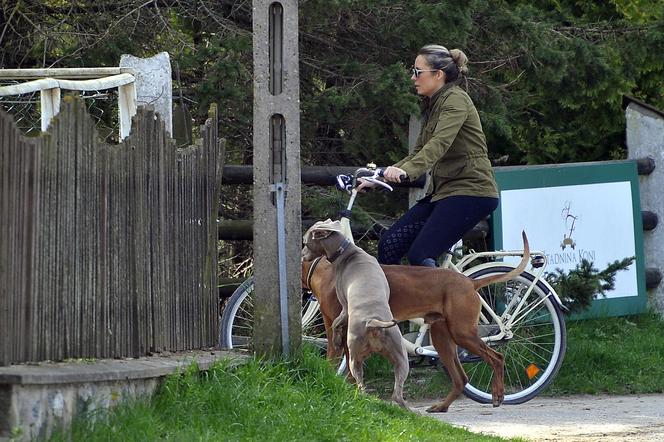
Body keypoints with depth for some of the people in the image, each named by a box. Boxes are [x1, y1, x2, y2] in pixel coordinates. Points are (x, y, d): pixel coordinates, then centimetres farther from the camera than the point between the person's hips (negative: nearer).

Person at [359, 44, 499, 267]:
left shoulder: (455, 100, -11)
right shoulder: (432, 106, 18)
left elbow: (439, 144, -28)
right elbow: (418, 153, 20)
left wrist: (406, 170, -43)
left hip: (470, 191, -10)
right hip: (443, 190, 10)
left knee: (419, 255, -21)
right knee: (389, 244, -3)